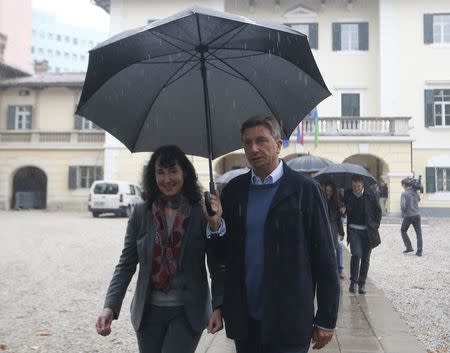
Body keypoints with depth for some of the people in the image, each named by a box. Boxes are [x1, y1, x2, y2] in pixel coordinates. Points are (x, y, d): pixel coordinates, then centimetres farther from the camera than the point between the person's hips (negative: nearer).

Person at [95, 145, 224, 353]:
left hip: (187, 313, -2)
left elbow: (217, 267, -5)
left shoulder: (202, 213, -7)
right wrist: (110, 307, -8)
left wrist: (218, 307, -16)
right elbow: (126, 264, 2)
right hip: (148, 312, 3)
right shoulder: (141, 213, 0)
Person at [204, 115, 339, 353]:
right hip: (244, 321, 4)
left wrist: (326, 321, -6)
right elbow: (225, 254, 7)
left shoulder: (305, 189, -7)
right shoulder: (234, 189, 5)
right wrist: (216, 224, -13)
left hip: (288, 323, -4)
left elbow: (324, 259, -7)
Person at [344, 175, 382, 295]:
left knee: (365, 258, 6)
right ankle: (353, 281, 0)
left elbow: (378, 211, 7)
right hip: (354, 230, -1)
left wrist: (376, 226, 3)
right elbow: (344, 209, 16)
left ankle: (362, 283, 18)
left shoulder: (370, 195, -3)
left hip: (368, 231, 1)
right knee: (356, 254, -16)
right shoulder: (347, 194, -1)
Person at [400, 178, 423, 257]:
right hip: (417, 215, 4)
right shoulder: (415, 192, 4)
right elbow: (419, 199, 25)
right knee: (418, 233, 7)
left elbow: (403, 206, -20)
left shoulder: (404, 193, -12)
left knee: (403, 230, 17)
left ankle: (409, 247, 12)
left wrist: (403, 213, -3)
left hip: (408, 215, -4)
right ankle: (419, 251, 3)